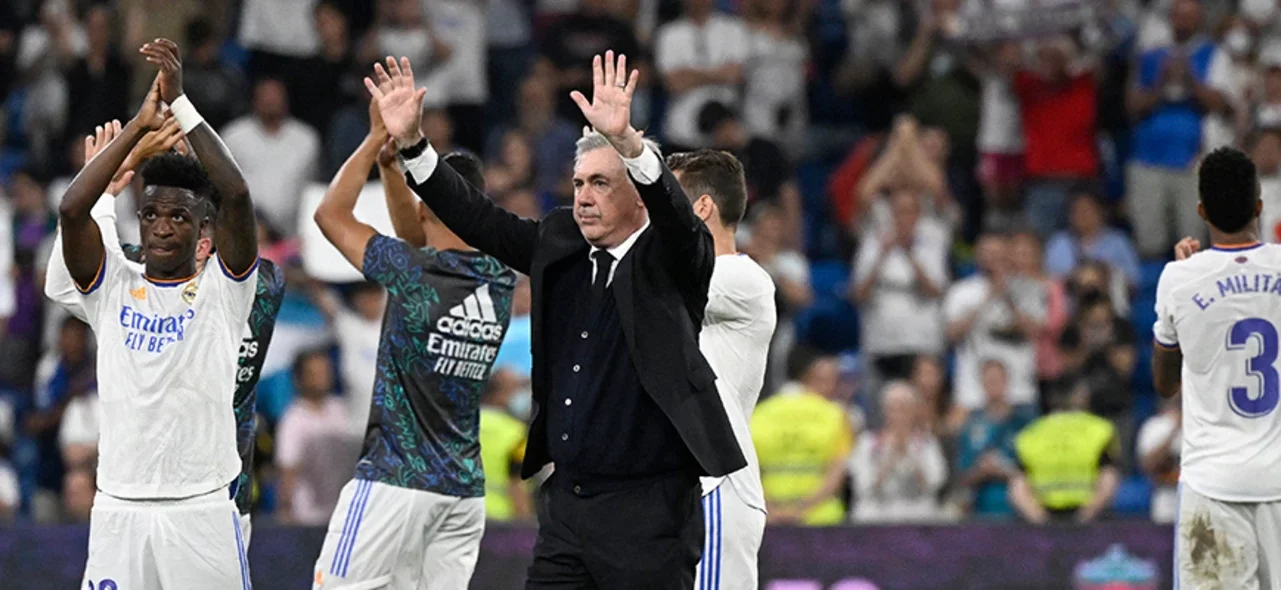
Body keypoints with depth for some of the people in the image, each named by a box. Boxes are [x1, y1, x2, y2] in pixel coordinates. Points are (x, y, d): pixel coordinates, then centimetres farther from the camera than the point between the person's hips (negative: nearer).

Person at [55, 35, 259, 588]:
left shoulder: (223, 289, 3)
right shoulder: (112, 287, 8)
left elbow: (236, 196, -12)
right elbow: (72, 209, -7)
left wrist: (181, 103, -12)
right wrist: (139, 124, -6)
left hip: (203, 511, -2)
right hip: (119, 510, 2)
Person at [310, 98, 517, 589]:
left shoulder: (412, 273, -12)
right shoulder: (500, 281, 6)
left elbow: (331, 214, 2)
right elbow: (417, 240, 23)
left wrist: (377, 140, 7)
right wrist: (390, 163, 18)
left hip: (396, 480, -6)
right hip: (464, 486, 6)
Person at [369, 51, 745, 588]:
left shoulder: (670, 260, -5)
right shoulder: (560, 246, 11)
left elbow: (675, 213, -25)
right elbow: (478, 220, 11)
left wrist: (625, 140, -42)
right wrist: (409, 141, 0)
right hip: (564, 502, 6)